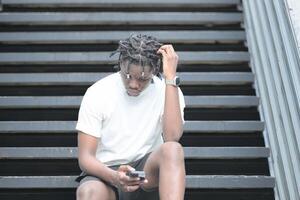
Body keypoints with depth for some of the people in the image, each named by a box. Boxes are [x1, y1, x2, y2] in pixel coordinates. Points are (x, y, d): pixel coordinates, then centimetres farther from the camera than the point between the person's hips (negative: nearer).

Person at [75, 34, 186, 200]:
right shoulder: (97, 93, -7)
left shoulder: (168, 91, -5)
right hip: (105, 172, 0)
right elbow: (85, 157, -9)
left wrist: (170, 78, -25)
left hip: (147, 170, 1)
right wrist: (114, 177, -31)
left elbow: (172, 137, -25)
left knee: (172, 149, -33)